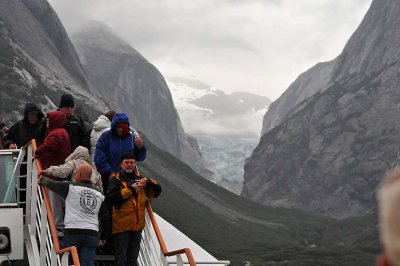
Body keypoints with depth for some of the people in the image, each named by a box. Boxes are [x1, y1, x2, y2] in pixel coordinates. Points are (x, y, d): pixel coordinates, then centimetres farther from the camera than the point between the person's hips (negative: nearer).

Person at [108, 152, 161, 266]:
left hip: (137, 226, 6)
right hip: (122, 225, -6)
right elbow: (113, 198, -19)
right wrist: (130, 189, -19)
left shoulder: (139, 179, 16)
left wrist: (148, 182, -6)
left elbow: (157, 191, 12)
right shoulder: (115, 180, -3)